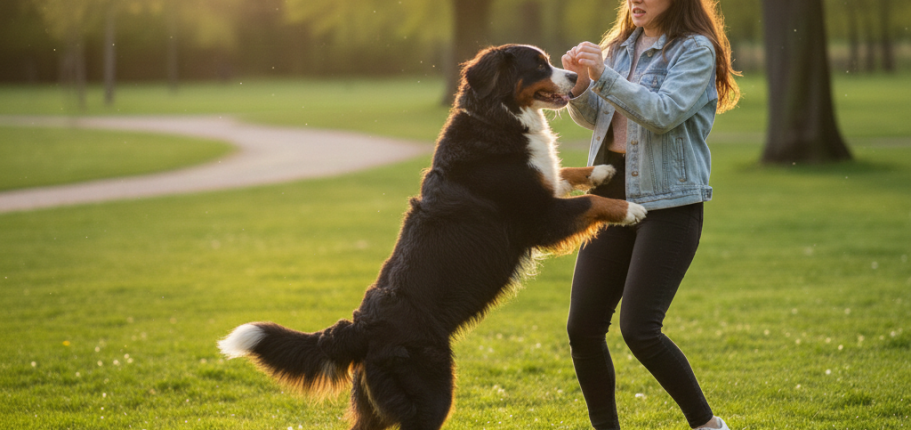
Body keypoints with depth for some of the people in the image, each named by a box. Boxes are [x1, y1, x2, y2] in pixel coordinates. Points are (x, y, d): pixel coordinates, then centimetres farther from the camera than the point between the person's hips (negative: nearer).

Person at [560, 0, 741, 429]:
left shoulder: (696, 50, -7)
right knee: (583, 328, 2)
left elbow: (664, 113, -20)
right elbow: (592, 117, 15)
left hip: (669, 204, -7)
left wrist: (604, 76, -23)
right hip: (610, 195, 7)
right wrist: (579, 82, -4)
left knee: (639, 329, -14)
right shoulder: (621, 46, 13)